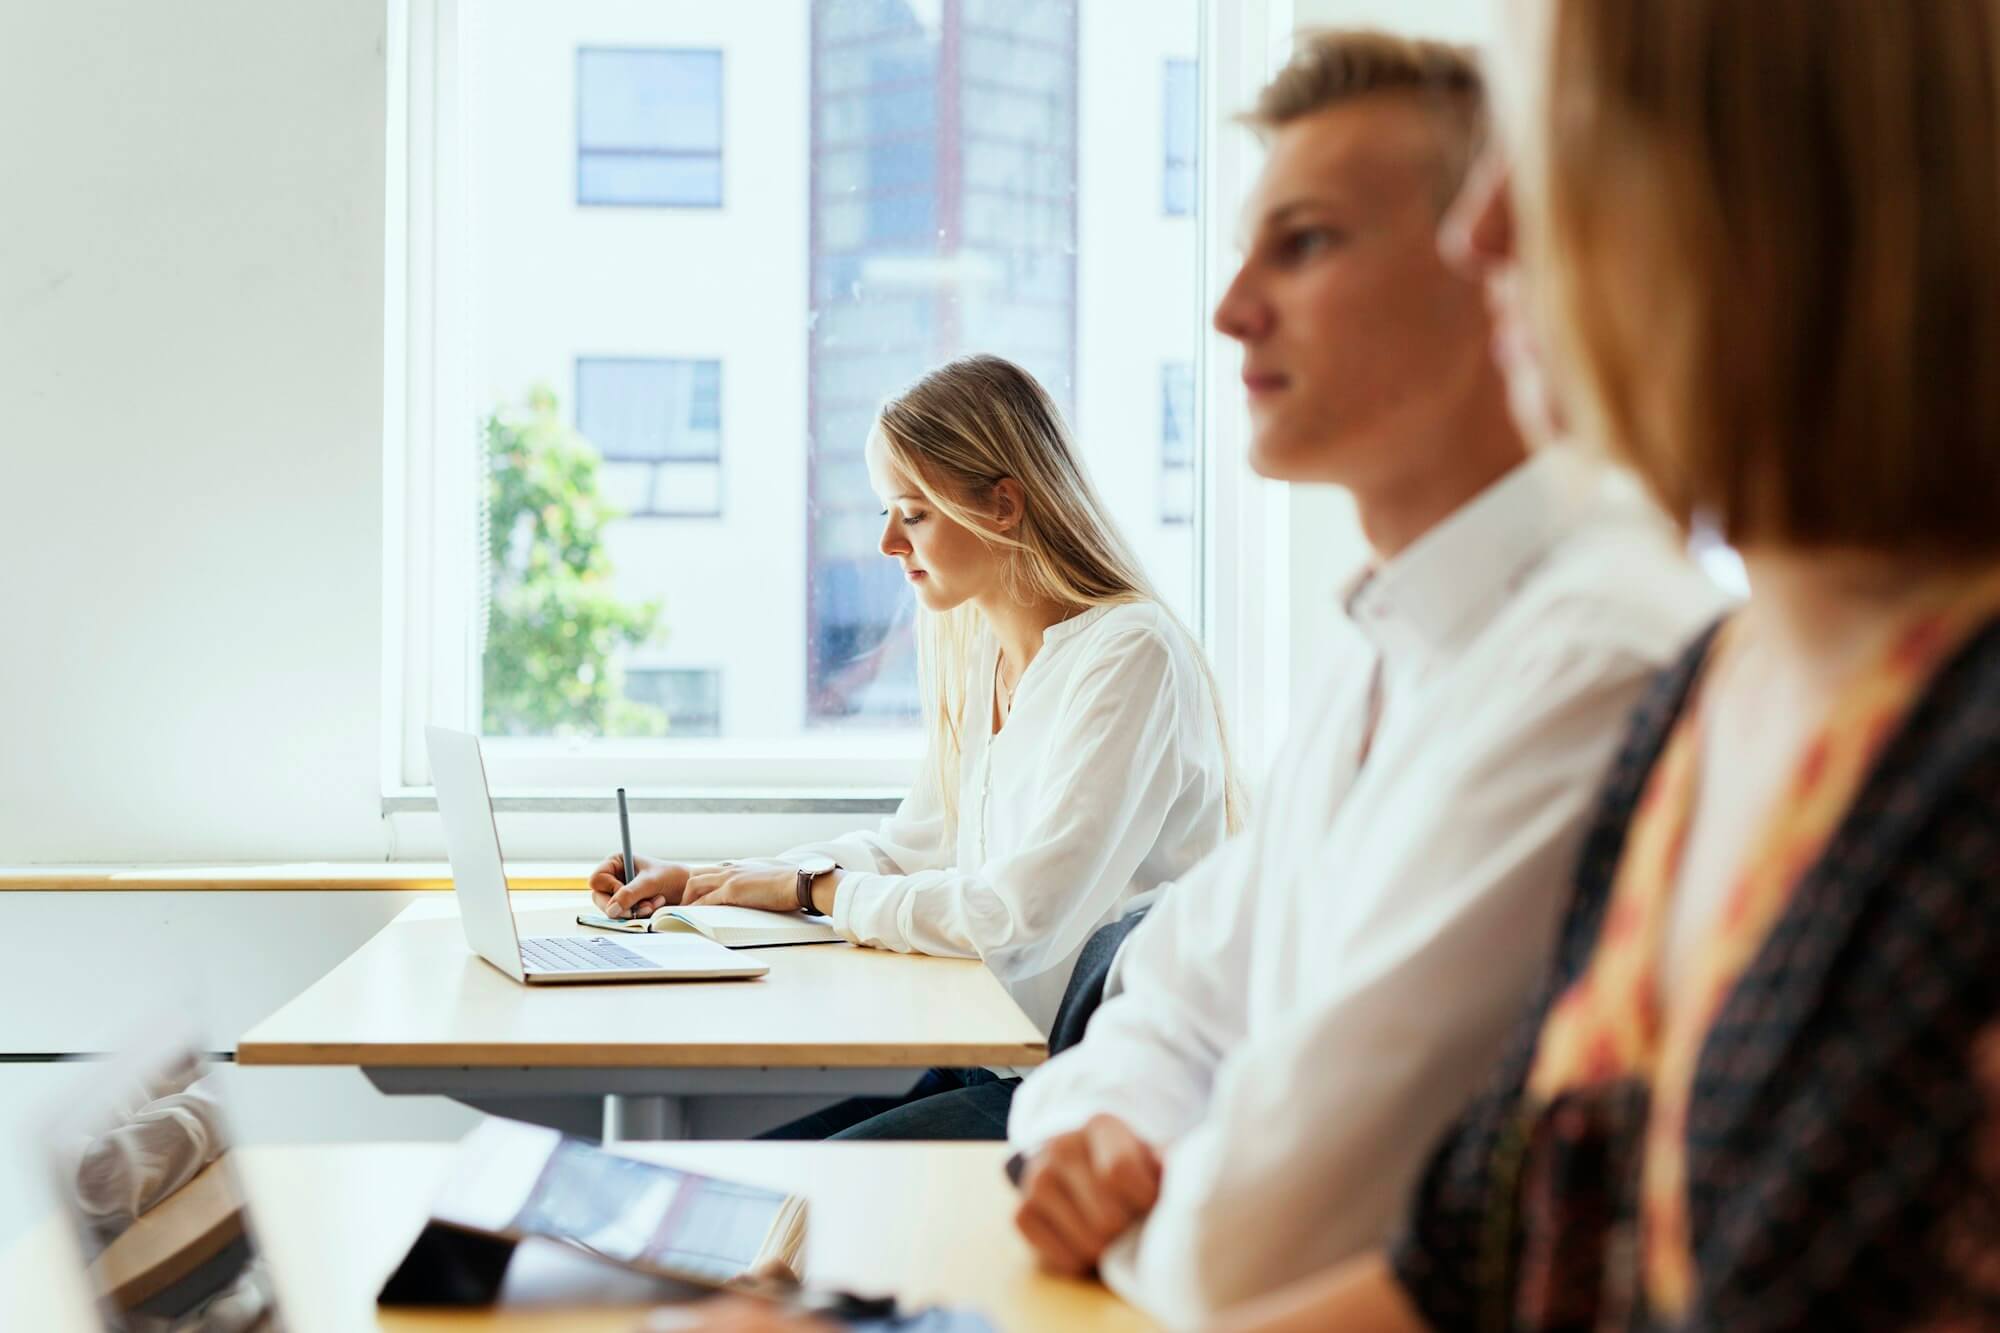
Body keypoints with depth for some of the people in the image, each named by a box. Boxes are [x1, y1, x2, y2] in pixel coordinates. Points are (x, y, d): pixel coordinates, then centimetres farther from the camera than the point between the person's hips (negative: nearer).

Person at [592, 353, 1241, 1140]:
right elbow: (907, 850, 22)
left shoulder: (1128, 656, -16)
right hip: (993, 1067, 8)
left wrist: (816, 889, -10)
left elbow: (1022, 914, -23)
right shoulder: (984, 657, 13)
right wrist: (705, 882, 11)